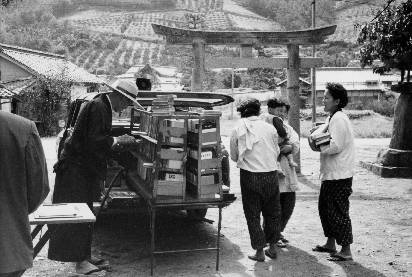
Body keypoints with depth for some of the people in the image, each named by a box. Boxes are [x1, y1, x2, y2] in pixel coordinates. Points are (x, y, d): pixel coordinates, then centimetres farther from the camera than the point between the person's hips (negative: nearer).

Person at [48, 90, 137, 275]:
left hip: (86, 168, 10)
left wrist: (118, 142, 8)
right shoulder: (97, 107, -20)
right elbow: (93, 141, -26)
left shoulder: (103, 107, 11)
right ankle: (80, 262, 3)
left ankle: (85, 255, 25)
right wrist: (118, 140, -16)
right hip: (76, 168, -10)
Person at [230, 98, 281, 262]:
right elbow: (276, 152, 12)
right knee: (272, 212, 17)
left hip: (249, 176, -1)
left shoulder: (237, 131, -1)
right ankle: (272, 247, 24)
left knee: (253, 215, 9)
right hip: (270, 174, 2)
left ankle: (259, 252, 11)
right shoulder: (270, 128, 1)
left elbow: (234, 157, 9)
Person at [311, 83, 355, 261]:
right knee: (325, 207, 19)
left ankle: (346, 251, 5)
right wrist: (315, 136, -4)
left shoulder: (339, 119, -18)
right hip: (330, 173, 10)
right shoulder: (331, 118, 14)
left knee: (338, 212, -4)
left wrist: (319, 146, -9)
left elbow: (336, 147, -24)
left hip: (339, 175, -10)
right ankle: (330, 243, 31)